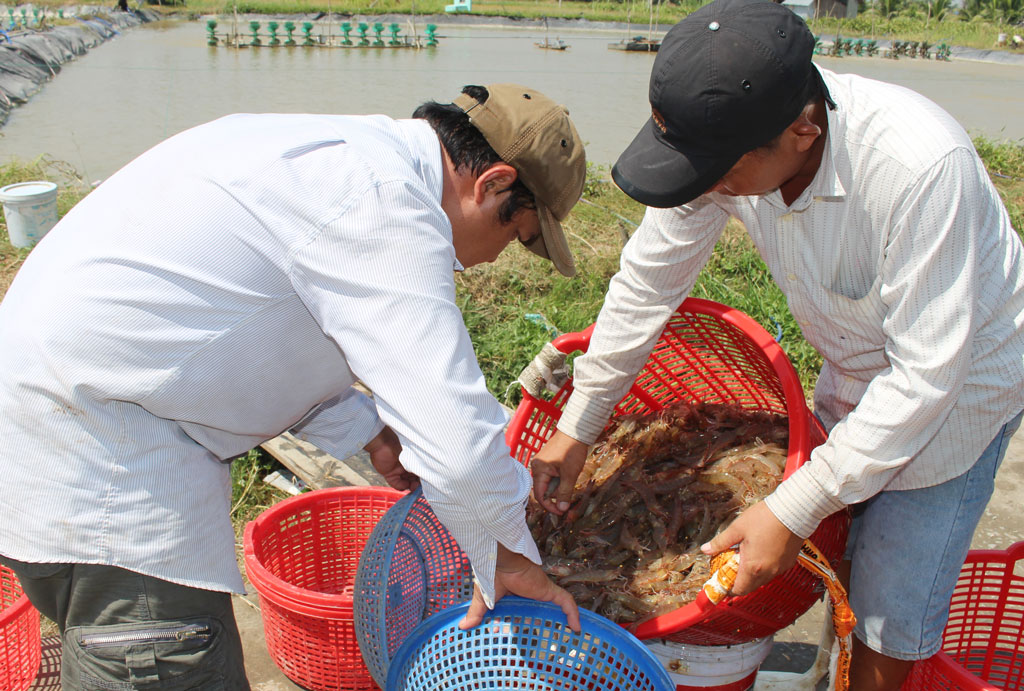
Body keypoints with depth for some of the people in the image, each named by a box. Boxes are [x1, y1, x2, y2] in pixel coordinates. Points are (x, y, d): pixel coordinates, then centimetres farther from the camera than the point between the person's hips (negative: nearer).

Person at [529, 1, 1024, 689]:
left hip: (957, 384, -5)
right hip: (852, 374, 5)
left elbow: (928, 371, -31)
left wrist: (794, 510, -29)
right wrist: (577, 427, -3)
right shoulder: (728, 141, -22)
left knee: (888, 618, 1)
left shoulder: (922, 166, -39)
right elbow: (649, 278, -9)